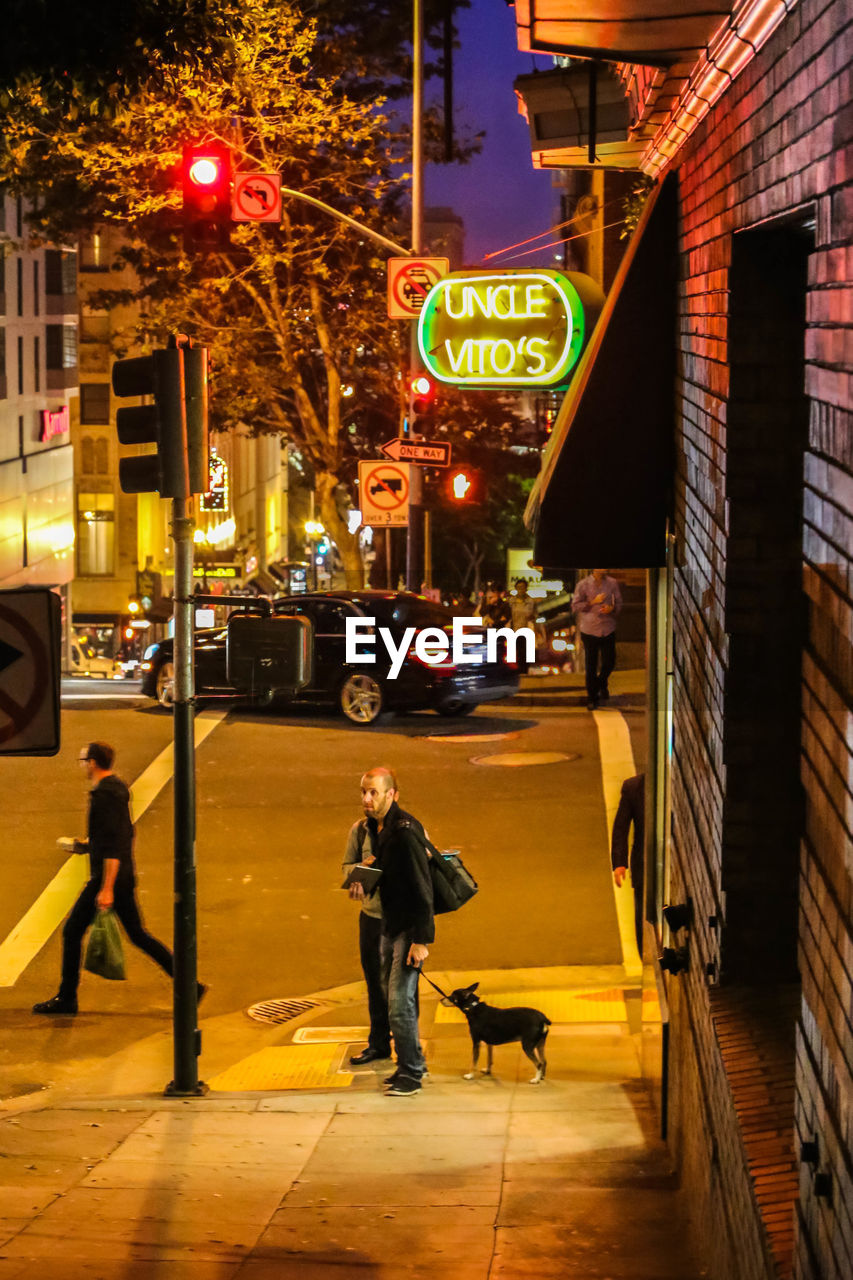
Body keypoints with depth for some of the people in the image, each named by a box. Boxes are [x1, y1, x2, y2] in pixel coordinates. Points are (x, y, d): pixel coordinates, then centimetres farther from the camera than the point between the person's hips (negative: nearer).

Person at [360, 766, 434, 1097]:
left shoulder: (405, 831, -21)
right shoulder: (375, 828, 8)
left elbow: (422, 888, -22)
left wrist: (421, 940, -23)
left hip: (409, 929, -9)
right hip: (389, 926, 9)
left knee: (400, 1002, -10)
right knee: (392, 997, 15)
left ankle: (411, 1074, 0)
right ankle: (413, 1062, 28)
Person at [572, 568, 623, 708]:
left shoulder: (612, 583, 2)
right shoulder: (583, 584, -5)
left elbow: (619, 602, 9)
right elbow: (575, 606, -4)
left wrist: (612, 608, -13)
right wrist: (593, 602, -15)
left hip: (608, 630, 2)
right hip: (589, 630, -2)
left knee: (609, 662, 3)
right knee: (591, 665, 3)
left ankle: (602, 684, 35)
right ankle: (591, 698, 15)